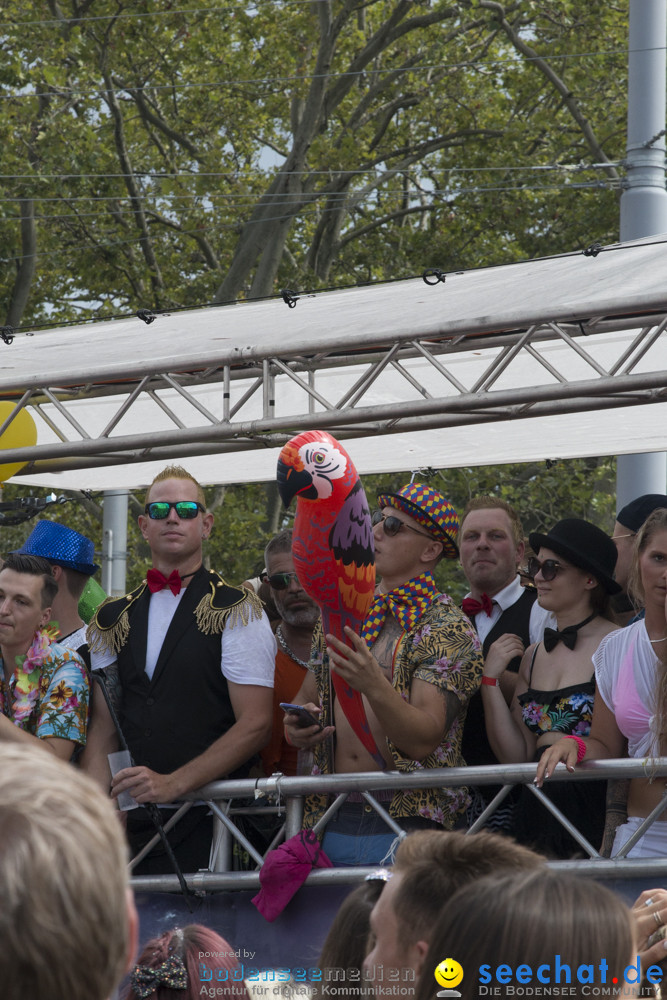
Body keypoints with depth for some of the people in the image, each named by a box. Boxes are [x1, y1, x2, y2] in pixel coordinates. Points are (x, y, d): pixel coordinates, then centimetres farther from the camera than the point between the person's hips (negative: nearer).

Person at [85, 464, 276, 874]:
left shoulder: (237, 612, -1)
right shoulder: (112, 620, 15)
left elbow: (255, 725, -8)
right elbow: (103, 730, 14)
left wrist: (173, 783, -16)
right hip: (128, 822, 4)